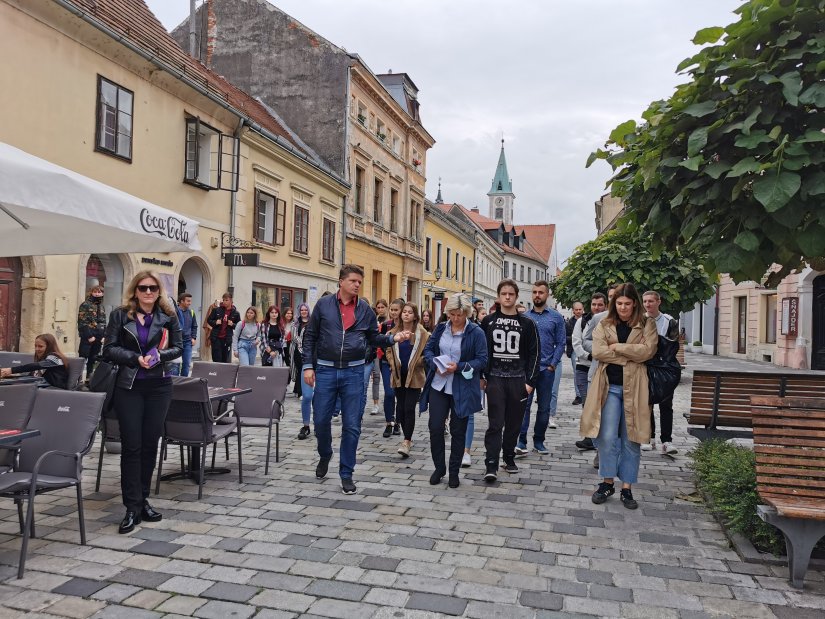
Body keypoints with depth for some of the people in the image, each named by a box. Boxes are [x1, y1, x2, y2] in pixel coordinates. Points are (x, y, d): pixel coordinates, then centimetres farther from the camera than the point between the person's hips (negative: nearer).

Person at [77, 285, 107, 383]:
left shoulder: (102, 307, 16)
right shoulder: (85, 305, -4)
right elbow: (82, 322, -11)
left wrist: (104, 336, 5)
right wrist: (89, 336, -15)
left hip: (98, 338, 6)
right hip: (87, 338, -6)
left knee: (92, 360, 11)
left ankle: (89, 379, 17)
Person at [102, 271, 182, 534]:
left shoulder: (168, 316, 3)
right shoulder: (120, 315, 0)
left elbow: (178, 347, 4)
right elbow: (109, 348, -4)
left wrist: (159, 356, -15)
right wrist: (137, 358, -18)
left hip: (159, 386, 2)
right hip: (129, 387, -2)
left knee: (150, 443, 8)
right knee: (131, 445, -2)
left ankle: (142, 499, 21)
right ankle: (132, 507, 3)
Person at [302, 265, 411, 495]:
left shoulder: (365, 309, 4)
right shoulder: (324, 304, 1)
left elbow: (374, 338, 11)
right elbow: (310, 336, 4)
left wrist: (393, 338, -8)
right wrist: (308, 365, -2)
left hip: (353, 372, 1)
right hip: (325, 370, 0)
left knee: (352, 426, 2)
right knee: (321, 420, 6)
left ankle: (346, 474, 15)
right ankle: (325, 456, 36)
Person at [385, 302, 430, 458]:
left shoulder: (422, 333, -3)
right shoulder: (394, 332, 7)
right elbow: (388, 350, 12)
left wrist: (416, 363, -13)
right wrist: (393, 363, -3)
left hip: (415, 376, -4)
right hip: (398, 376, 4)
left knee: (409, 408, -9)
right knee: (400, 407, 10)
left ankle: (406, 442, -6)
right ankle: (408, 438, 25)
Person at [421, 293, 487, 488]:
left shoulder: (476, 333, -8)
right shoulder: (440, 328, 5)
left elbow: (482, 360, -9)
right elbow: (428, 349, 10)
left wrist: (459, 367, -20)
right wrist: (435, 364, -10)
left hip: (462, 389, -3)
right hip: (438, 386, 3)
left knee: (458, 431, 7)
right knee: (435, 427, 2)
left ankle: (454, 471, 23)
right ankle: (439, 468, 22)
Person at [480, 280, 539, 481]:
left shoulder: (527, 324, 3)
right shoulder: (488, 321, 5)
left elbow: (534, 354, 3)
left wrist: (530, 381, -3)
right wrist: (481, 376, 3)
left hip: (518, 380, 1)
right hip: (495, 378, -1)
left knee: (514, 423, 10)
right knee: (495, 423, -6)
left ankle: (509, 457, 27)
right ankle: (491, 465, -5)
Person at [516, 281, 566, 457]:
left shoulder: (556, 317, 3)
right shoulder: (524, 317, 6)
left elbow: (560, 343, 2)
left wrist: (553, 364, -7)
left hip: (546, 369, 1)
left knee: (544, 407, 8)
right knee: (524, 404, -6)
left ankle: (539, 441, 20)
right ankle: (521, 442, -4)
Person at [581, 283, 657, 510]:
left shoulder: (647, 324, 5)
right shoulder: (605, 324, 7)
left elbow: (648, 350, -12)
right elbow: (598, 351, -7)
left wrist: (616, 347, -10)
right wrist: (630, 355, -9)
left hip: (634, 388, 0)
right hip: (610, 386, 0)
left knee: (631, 440, 7)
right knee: (607, 437, -4)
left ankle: (627, 488, 17)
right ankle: (607, 483, 13)